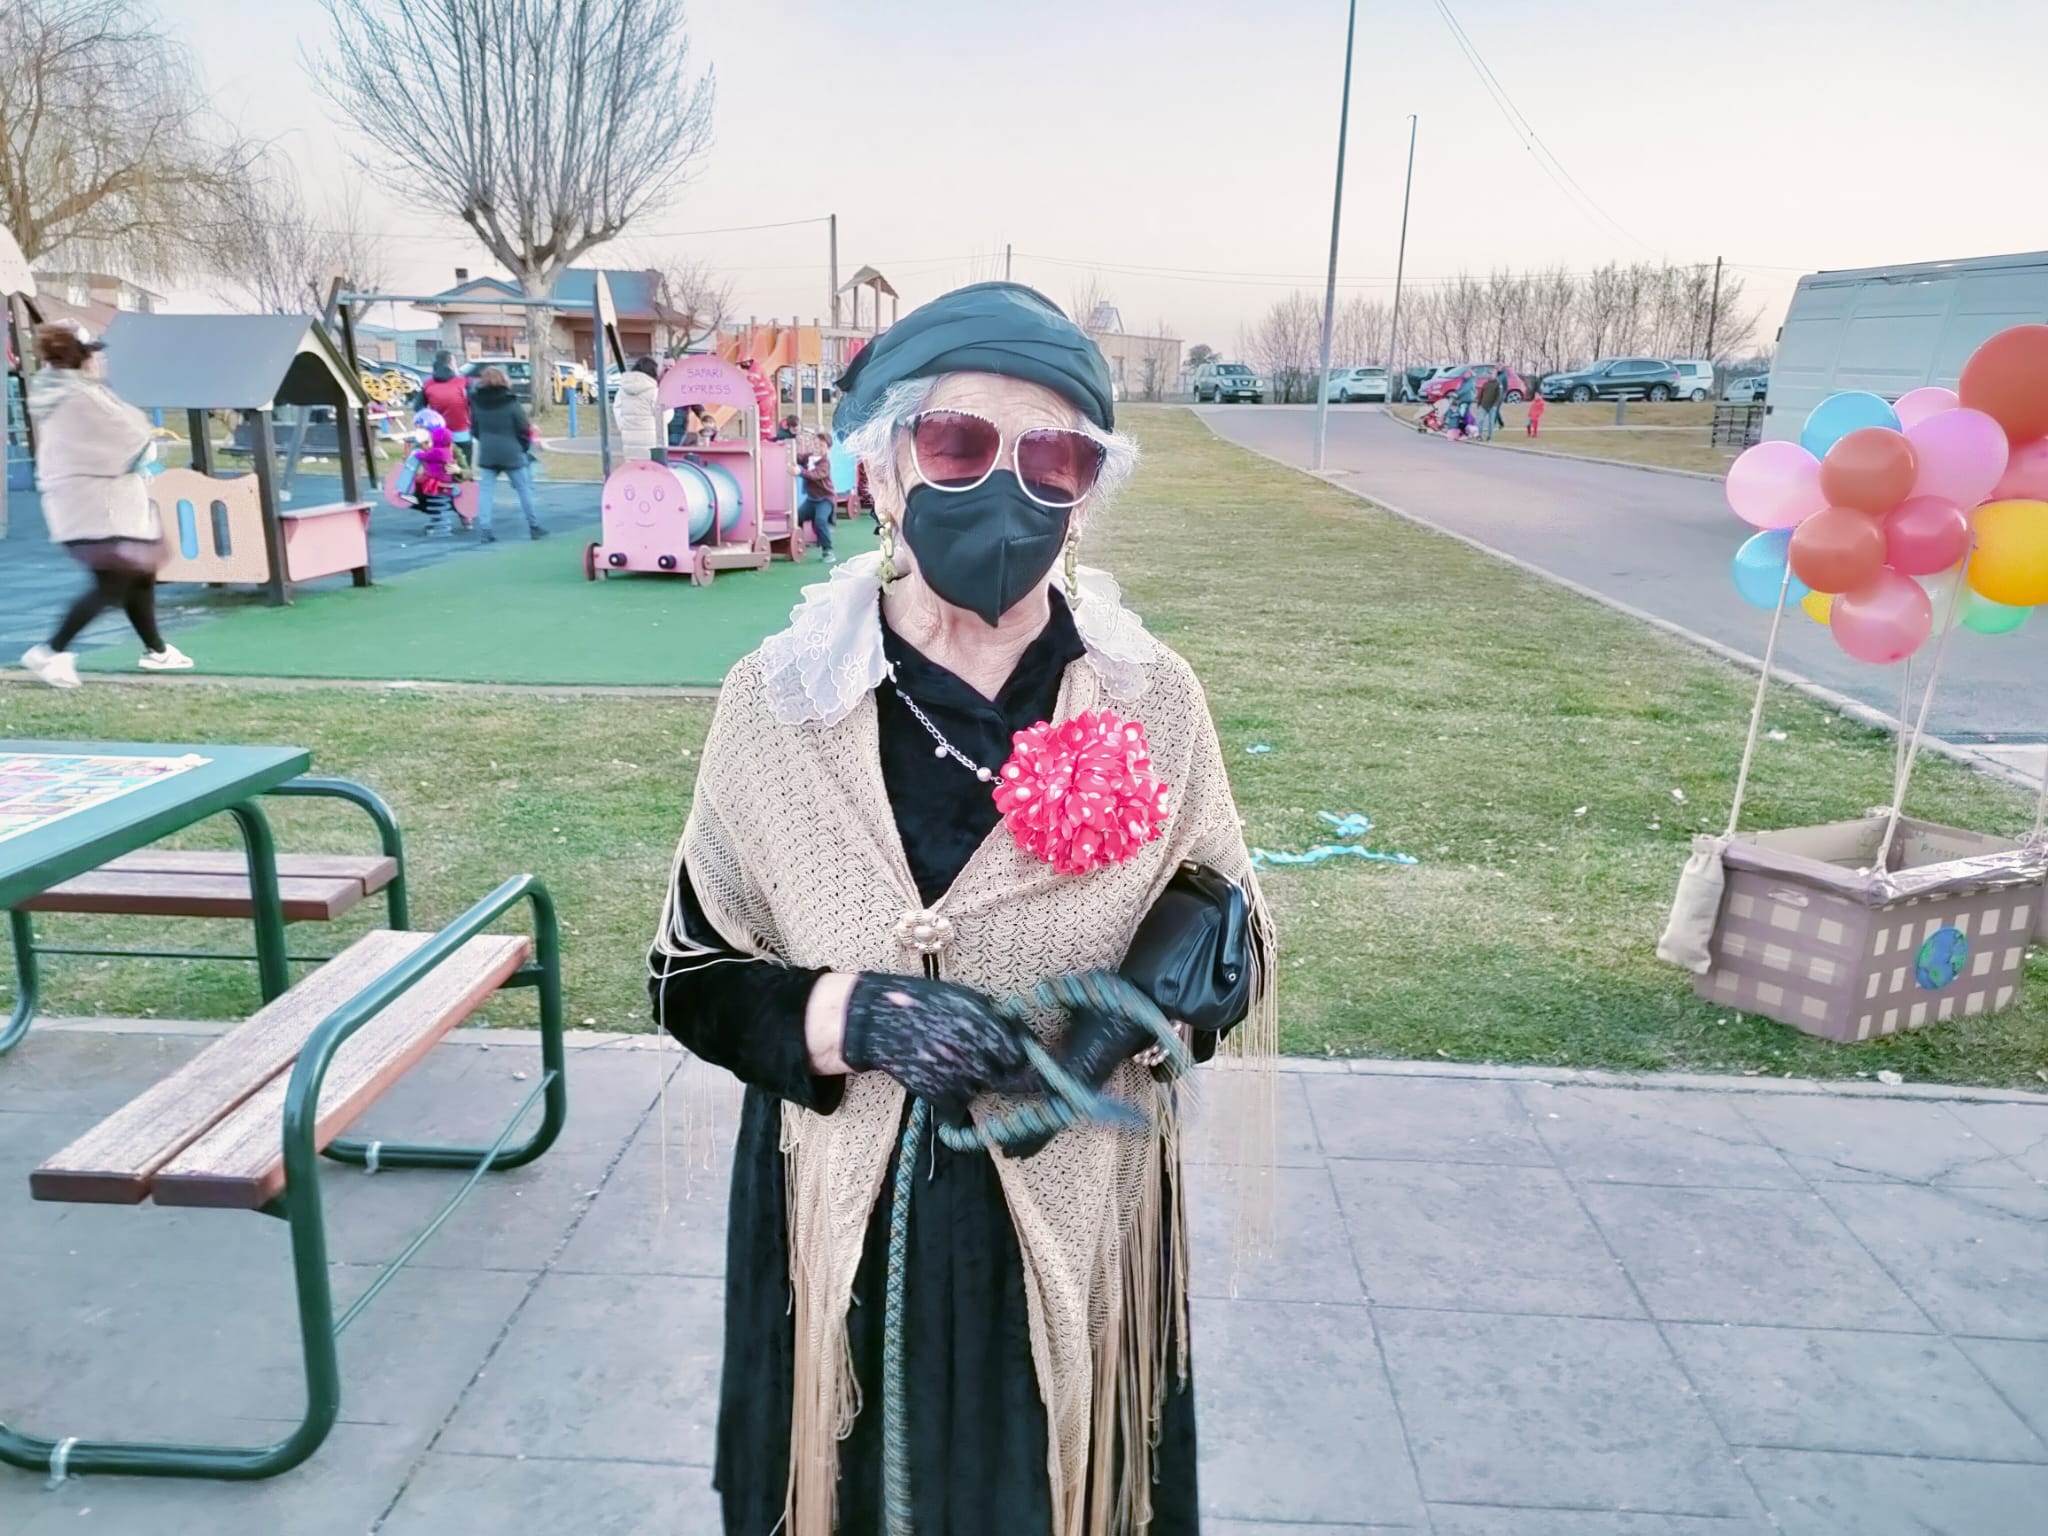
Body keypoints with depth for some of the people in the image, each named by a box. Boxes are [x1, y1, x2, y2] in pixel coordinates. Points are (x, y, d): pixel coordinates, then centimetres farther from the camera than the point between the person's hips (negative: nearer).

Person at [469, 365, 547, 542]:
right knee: (524, 489, 8)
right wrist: (525, 447, 10)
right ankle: (534, 527, 11)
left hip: (486, 454, 3)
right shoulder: (510, 402, -8)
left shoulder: (476, 403, 3)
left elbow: (475, 428, 10)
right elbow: (524, 428, -5)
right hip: (512, 454, -2)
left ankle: (484, 529, -7)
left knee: (485, 491, 3)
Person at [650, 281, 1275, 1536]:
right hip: (844, 1225, 1)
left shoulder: (1153, 702, -10)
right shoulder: (778, 702, -11)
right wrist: (843, 1013, -23)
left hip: (1073, 1228, 0)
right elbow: (689, 976, -4)